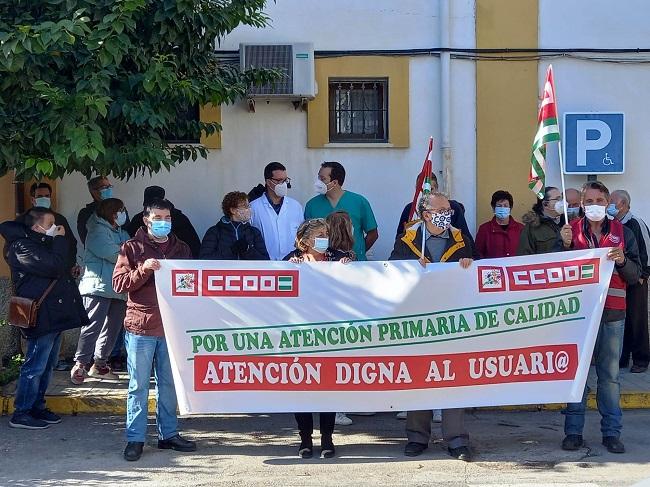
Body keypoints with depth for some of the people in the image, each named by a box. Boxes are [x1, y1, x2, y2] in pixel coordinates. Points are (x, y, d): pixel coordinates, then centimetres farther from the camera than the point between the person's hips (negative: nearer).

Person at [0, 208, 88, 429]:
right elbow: (55, 266, -22)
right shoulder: (21, 247, -13)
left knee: (47, 365, 15)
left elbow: (62, 267, 20)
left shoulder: (43, 243, 19)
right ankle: (21, 413, 1)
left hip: (53, 316, 10)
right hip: (41, 317, -10)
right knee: (35, 366, -6)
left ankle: (37, 407, 25)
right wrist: (60, 239, -13)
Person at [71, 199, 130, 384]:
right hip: (99, 286, -8)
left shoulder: (122, 233, 23)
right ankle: (80, 364, -7)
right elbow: (113, 255, -17)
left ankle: (99, 364, 17)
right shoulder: (98, 231, -4)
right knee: (93, 326, -12)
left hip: (119, 289, 8)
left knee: (113, 327, 8)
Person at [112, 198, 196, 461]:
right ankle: (135, 438, 8)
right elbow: (119, 284, -6)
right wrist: (143, 269, -20)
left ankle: (168, 434, 20)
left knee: (169, 384, 10)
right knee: (138, 386, 1)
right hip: (140, 326, -3)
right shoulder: (131, 248, 1)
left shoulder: (181, 248, 12)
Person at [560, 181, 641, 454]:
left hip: (612, 314, 1)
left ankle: (612, 432, 12)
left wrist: (622, 261, -13)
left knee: (610, 375, 5)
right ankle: (573, 431, 10)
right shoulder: (571, 231, 6)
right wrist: (565, 245, -10)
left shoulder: (622, 233, 8)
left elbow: (636, 275, 6)